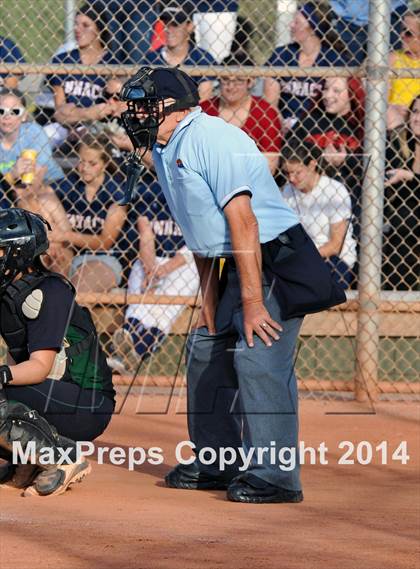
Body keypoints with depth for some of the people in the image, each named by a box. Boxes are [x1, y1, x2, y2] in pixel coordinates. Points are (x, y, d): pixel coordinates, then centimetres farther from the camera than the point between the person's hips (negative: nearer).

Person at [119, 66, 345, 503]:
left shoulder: (210, 137, -19)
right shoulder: (164, 150, 11)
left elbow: (242, 221, -25)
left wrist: (252, 302, -27)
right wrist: (209, 298, 10)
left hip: (274, 261, -11)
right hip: (232, 266, 11)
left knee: (258, 357, -20)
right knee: (206, 354, 17)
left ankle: (274, 476, -19)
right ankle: (214, 463, 28)